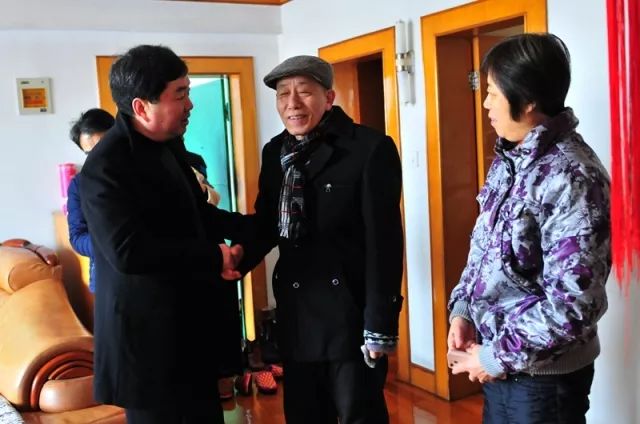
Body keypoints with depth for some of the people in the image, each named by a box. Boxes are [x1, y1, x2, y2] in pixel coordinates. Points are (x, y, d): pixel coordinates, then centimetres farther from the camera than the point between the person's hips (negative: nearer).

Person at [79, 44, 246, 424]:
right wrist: (215, 257, -23)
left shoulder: (171, 145, 8)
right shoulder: (106, 166, -21)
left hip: (192, 322, 9)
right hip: (148, 334, -8)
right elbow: (128, 252, -30)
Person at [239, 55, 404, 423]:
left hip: (350, 313, -5)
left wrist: (380, 324, -15)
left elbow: (383, 243, -14)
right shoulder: (276, 152, 6)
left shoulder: (370, 148, -12)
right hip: (296, 314, 6)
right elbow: (267, 224, 10)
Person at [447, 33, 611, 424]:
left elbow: (574, 302, -25)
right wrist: (464, 309, 0)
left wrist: (500, 356, -18)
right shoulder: (509, 159, 4)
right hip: (499, 361, 7)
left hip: (542, 375, -7)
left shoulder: (572, 178, -23)